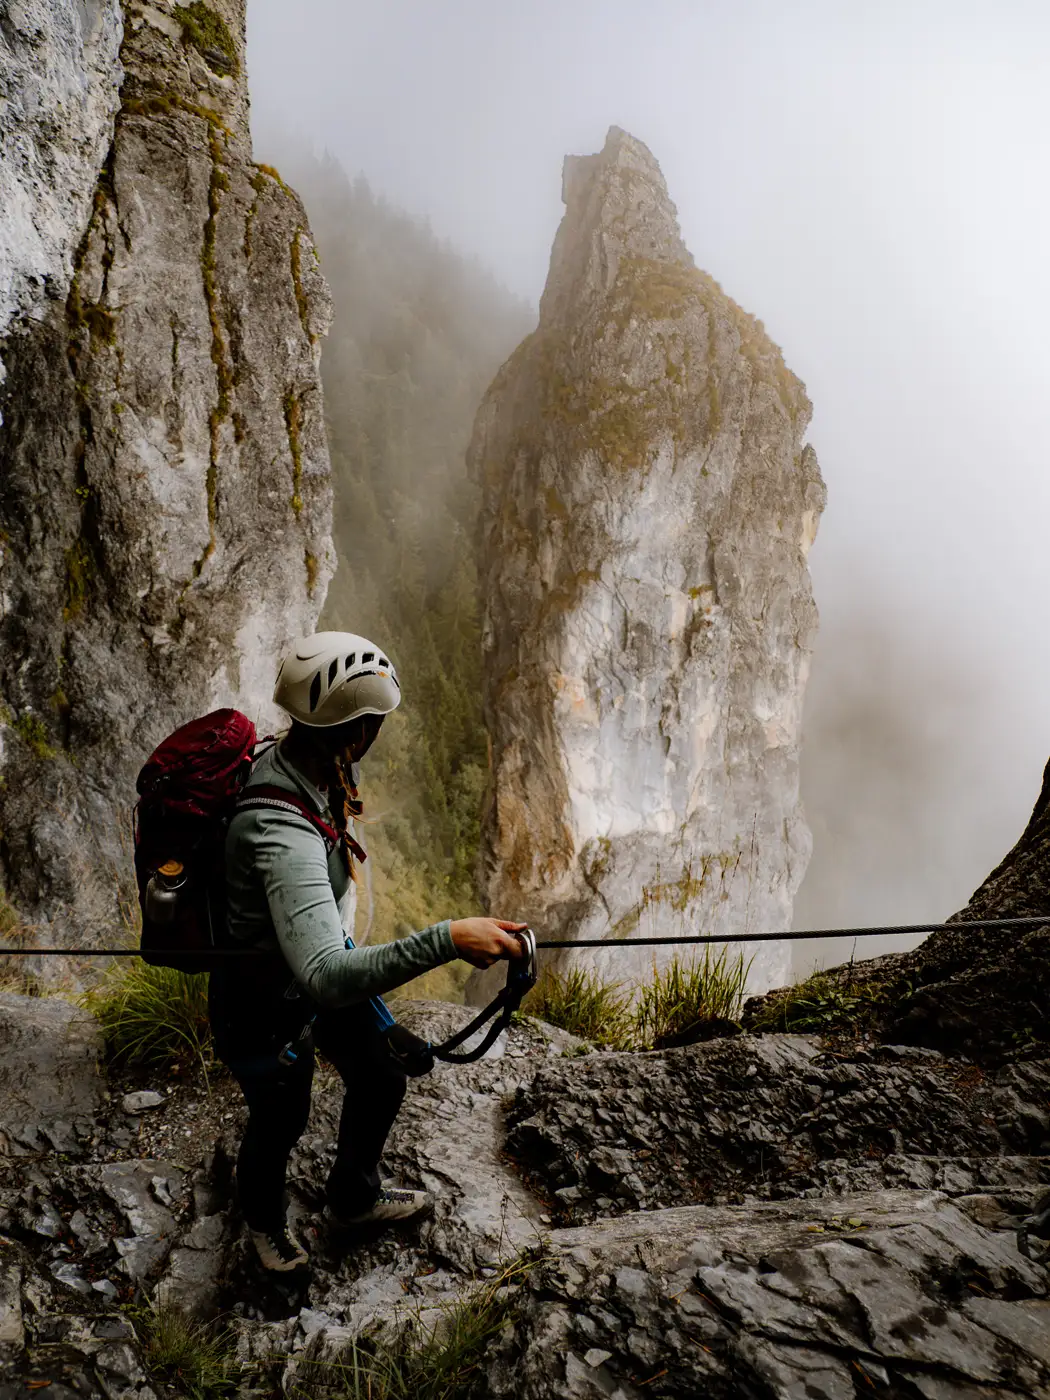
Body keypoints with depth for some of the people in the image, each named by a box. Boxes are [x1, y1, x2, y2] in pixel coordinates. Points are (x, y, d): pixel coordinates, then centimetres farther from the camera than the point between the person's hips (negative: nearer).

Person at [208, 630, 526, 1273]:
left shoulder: (296, 758, -14)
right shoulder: (283, 834, -43)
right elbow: (326, 977, -50)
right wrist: (447, 940, -55)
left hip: (325, 960, 8)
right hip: (266, 1003, -8)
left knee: (381, 1081, 21)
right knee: (280, 1122, 19)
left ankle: (355, 1196, 52)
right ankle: (264, 1218, 55)